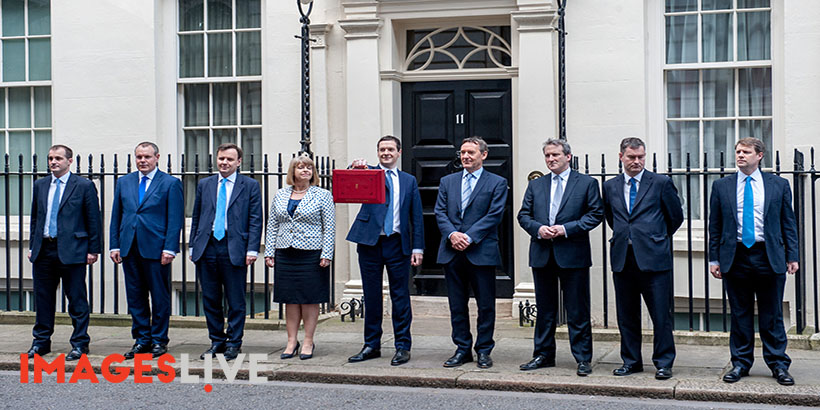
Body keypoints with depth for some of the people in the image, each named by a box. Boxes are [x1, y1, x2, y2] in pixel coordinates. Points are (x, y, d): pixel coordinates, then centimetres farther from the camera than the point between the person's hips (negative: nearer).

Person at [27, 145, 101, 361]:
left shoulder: (84, 186, -2)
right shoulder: (40, 185, 13)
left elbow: (93, 220, -2)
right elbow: (35, 217, 18)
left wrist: (93, 250, -6)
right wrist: (32, 246, 12)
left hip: (71, 250, -5)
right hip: (43, 250, 5)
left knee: (76, 299, 0)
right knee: (43, 298, 11)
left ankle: (79, 343, 9)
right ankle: (41, 342, 22)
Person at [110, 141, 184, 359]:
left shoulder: (171, 183, 0)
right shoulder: (124, 182, 13)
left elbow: (175, 219, -4)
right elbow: (116, 216, 14)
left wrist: (169, 248, -11)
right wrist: (115, 245, 6)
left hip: (155, 249, -4)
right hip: (130, 249, 4)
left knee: (160, 296, 2)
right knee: (135, 296, 8)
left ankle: (159, 339, 12)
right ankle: (142, 339, 17)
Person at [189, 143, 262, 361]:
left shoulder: (250, 185, 3)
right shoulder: (204, 185, 14)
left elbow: (255, 220, 0)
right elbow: (196, 218, 16)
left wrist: (252, 249, -9)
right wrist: (193, 246, 8)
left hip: (234, 250, -3)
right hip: (207, 249, 4)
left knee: (236, 301, 2)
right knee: (210, 300, 8)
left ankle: (233, 343, 12)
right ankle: (217, 341, 20)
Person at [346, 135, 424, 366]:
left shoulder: (409, 181, 12)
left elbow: (416, 217, 10)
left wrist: (418, 248, 3)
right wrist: (356, 167, -35)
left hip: (397, 243, 0)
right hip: (370, 242, 0)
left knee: (400, 296, 1)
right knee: (371, 295, 7)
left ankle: (402, 347, 9)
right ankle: (371, 345, 16)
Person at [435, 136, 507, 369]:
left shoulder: (497, 183, 3)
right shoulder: (447, 182, 15)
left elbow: (494, 215, -6)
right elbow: (440, 212, 8)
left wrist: (469, 237, -14)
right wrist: (452, 234, -11)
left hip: (482, 251, -3)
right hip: (452, 252, 4)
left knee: (485, 304, 2)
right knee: (457, 304, 8)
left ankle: (484, 351, 13)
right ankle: (462, 349, 18)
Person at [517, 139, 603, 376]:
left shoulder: (586, 183, 3)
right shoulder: (535, 185, 14)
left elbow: (596, 213, -3)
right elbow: (523, 215, 13)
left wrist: (566, 228, -13)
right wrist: (538, 228, -8)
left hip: (573, 254, -4)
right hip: (542, 255, 4)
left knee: (577, 310, 0)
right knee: (544, 309, 11)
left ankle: (583, 359, 7)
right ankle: (543, 355, 20)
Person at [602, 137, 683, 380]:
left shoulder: (661, 183, 1)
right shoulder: (610, 187, 11)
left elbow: (676, 216, 10)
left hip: (653, 258, -3)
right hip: (622, 259, 4)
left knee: (661, 314, -1)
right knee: (626, 314, 9)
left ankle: (663, 363, 10)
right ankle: (631, 361, 20)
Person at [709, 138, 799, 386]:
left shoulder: (778, 185, 5)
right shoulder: (721, 186, 7)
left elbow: (788, 223, 7)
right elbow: (715, 226, 8)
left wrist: (792, 256, 2)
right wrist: (714, 258, 3)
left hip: (769, 257, -1)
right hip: (735, 257, 1)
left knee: (772, 315, 4)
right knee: (740, 314, 7)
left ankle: (778, 364, 15)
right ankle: (741, 363, 18)